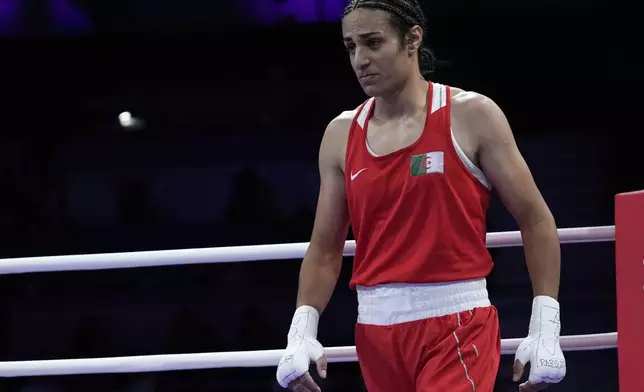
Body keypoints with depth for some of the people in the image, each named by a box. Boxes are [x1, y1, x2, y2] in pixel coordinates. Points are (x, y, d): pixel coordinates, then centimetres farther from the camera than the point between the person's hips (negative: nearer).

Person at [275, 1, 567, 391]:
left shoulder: (472, 116, -2)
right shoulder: (341, 135, 9)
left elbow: (536, 220, -1)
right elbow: (325, 249, 13)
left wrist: (545, 327, -8)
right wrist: (302, 331, -1)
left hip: (456, 322, -5)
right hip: (377, 329, 5)